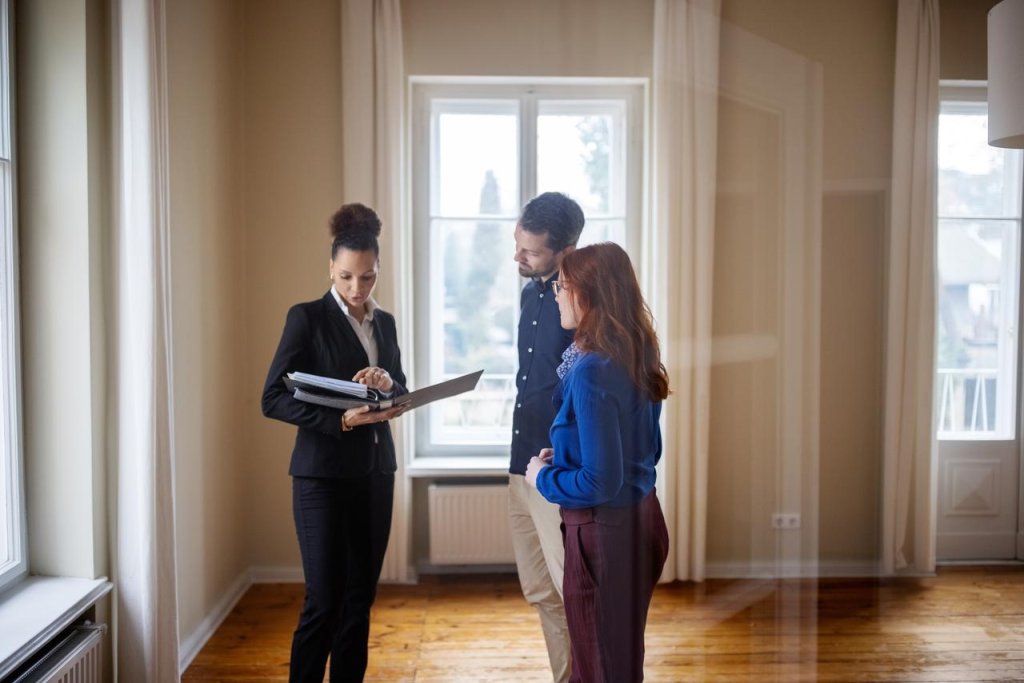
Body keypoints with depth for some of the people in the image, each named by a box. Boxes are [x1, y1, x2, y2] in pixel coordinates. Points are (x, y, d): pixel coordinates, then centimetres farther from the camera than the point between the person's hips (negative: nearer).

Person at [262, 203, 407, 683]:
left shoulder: (385, 322, 11)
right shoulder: (307, 317, -6)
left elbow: (402, 393, 15)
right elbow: (273, 399, -11)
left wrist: (388, 383, -9)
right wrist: (341, 419, -23)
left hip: (375, 470, 5)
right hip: (323, 473, -5)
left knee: (360, 596, 10)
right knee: (324, 600, -3)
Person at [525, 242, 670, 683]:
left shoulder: (591, 370, -23)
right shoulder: (637, 357, 3)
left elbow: (599, 482, -23)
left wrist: (543, 478, -7)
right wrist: (564, 457, 12)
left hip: (604, 529, -8)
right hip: (640, 518, 9)